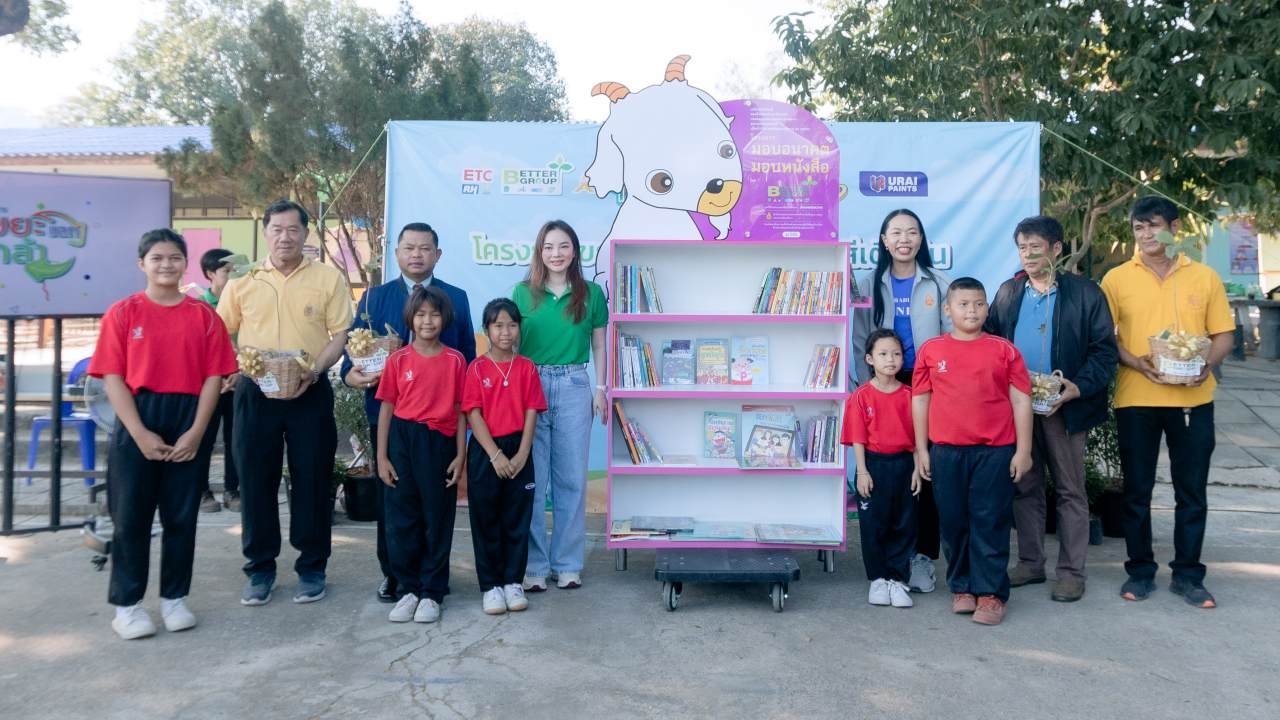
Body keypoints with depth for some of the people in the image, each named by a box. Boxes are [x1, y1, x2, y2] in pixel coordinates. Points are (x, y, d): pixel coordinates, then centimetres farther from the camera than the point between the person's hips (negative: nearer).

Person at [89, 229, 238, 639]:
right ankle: (127, 604, 15)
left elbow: (214, 376, 0)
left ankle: (175, 598, 21)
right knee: (131, 516, 3)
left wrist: (197, 431, -9)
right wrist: (140, 433, -13)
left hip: (190, 423, 1)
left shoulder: (203, 315, 4)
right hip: (138, 422, -1)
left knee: (182, 515, 8)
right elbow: (113, 377, -4)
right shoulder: (122, 313, 1)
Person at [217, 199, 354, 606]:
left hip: (310, 393, -2)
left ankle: (311, 568, 17)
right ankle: (260, 568, 20)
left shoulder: (328, 278, 2)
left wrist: (314, 371, -17)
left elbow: (339, 335, -2)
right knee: (255, 480, 7)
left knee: (311, 480, 4)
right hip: (255, 393, 2)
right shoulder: (243, 281, 8)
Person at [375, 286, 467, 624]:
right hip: (403, 441, 1)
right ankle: (408, 589, 21)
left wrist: (460, 456, -2)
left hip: (440, 444, -1)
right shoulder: (398, 359, 3)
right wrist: (382, 456, 0)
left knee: (438, 520, 6)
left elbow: (460, 411, 2)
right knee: (401, 519, 6)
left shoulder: (455, 361, 1)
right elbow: (386, 408, 4)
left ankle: (432, 593, 17)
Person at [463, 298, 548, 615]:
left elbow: (531, 413, 0)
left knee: (517, 518, 7)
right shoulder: (477, 368, -3)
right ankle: (490, 585, 14)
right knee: (486, 520, 5)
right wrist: (495, 455, -14)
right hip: (485, 451, -1)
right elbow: (474, 415, -7)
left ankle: (513, 582, 18)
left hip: (518, 451, 2)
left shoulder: (527, 368, 3)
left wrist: (521, 455, -9)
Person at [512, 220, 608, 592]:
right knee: (530, 480, 1)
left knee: (572, 478, 5)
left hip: (574, 389, 1)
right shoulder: (523, 293, 5)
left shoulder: (591, 293, 6)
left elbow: (598, 345, 11)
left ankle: (568, 564, 16)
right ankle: (533, 565, 11)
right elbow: (511, 344, 7)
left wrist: (600, 389, 7)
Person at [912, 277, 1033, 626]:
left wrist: (1023, 450, -1)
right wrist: (921, 450, 5)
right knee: (953, 521, 9)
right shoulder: (931, 350, 4)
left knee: (991, 521, 3)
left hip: (995, 451, -1)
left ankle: (991, 593, 11)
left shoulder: (1004, 350, 2)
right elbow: (920, 401, 6)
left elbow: (1021, 401, 2)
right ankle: (961, 587, 23)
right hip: (946, 451, 1)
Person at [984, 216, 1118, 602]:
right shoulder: (1008, 292, 10)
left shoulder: (1085, 293, -2)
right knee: (1024, 487, 11)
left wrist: (1079, 387, -18)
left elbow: (1105, 350, -4)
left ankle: (1071, 572, 13)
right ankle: (1030, 563, 22)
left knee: (1070, 490, 5)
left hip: (1063, 407, -4)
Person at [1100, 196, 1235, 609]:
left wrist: (1209, 364, -11)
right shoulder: (1117, 279, 2)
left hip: (1193, 399, 1)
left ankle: (1187, 575, 20)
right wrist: (1134, 362, -16)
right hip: (1136, 399, -1)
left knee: (1192, 491, 7)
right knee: (1137, 491, 6)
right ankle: (1140, 571, 20)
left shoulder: (1204, 277, 6)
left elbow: (1224, 334, 8)